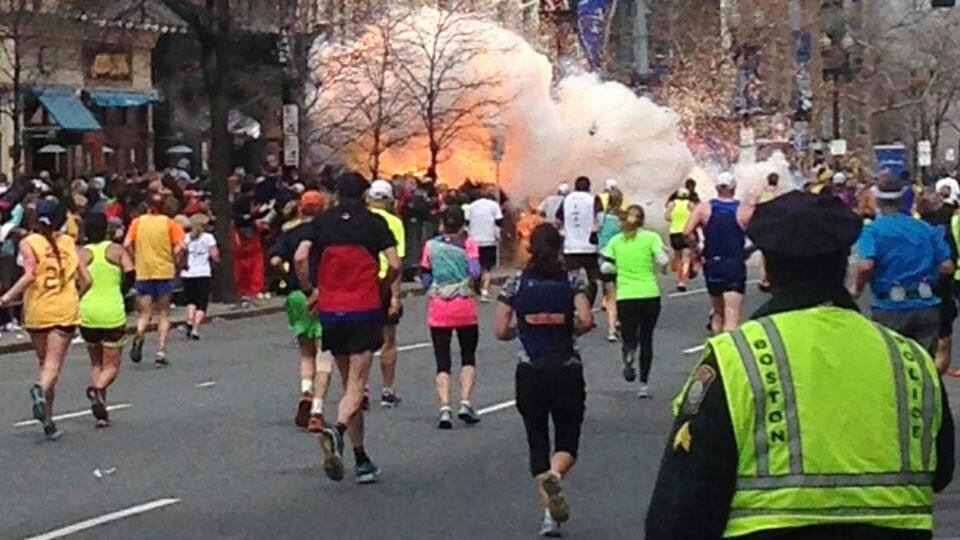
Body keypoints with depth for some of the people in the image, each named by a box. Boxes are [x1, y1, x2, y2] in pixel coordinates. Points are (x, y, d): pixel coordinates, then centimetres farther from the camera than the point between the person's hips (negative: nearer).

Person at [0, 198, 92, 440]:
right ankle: (41, 389, -38)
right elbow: (85, 280, 5)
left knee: (45, 362, 14)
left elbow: (29, 275, -16)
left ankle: (48, 420, 13)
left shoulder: (28, 243, -1)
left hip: (37, 310, 0)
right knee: (54, 363, -4)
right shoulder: (68, 242, 6)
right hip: (65, 310, 0)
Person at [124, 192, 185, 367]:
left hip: (143, 273, 1)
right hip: (165, 272, -1)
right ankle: (161, 351, 1)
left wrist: (135, 259, 7)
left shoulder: (138, 222, 3)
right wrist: (173, 260, 5)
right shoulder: (168, 223, 0)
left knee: (145, 313, 8)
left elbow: (127, 244, -7)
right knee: (163, 313, 10)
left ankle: (139, 336, -24)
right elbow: (180, 246, -11)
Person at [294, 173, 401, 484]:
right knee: (357, 384, -4)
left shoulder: (321, 222, 6)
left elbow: (300, 257, -7)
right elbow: (394, 265, -7)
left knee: (349, 384, 13)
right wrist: (381, 289, 10)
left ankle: (362, 461, 14)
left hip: (330, 311, 3)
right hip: (365, 310, -3)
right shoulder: (375, 223, 1)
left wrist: (310, 291, 5)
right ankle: (338, 430, -35)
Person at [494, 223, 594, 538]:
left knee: (537, 443, 12)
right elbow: (586, 320, -15)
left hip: (530, 373, 1)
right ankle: (554, 475, -25)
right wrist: (570, 331, 6)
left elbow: (501, 331, -2)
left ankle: (549, 515, 4)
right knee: (568, 443, 10)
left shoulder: (516, 284, 0)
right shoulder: (573, 281, -2)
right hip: (567, 371, -1)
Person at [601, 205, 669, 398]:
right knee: (646, 339, 12)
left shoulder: (615, 241, 6)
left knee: (629, 338, 8)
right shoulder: (651, 238, -1)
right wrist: (662, 267, 10)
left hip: (625, 296, 1)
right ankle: (644, 385, 9)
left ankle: (629, 354, -29)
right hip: (650, 294, -1)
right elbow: (663, 260, -12)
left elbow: (606, 267, 1)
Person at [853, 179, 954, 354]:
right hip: (927, 308, 3)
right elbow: (947, 267, 3)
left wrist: (858, 287, -1)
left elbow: (866, 266, -20)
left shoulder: (873, 230, -4)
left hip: (890, 309, -3)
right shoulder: (927, 229, 7)